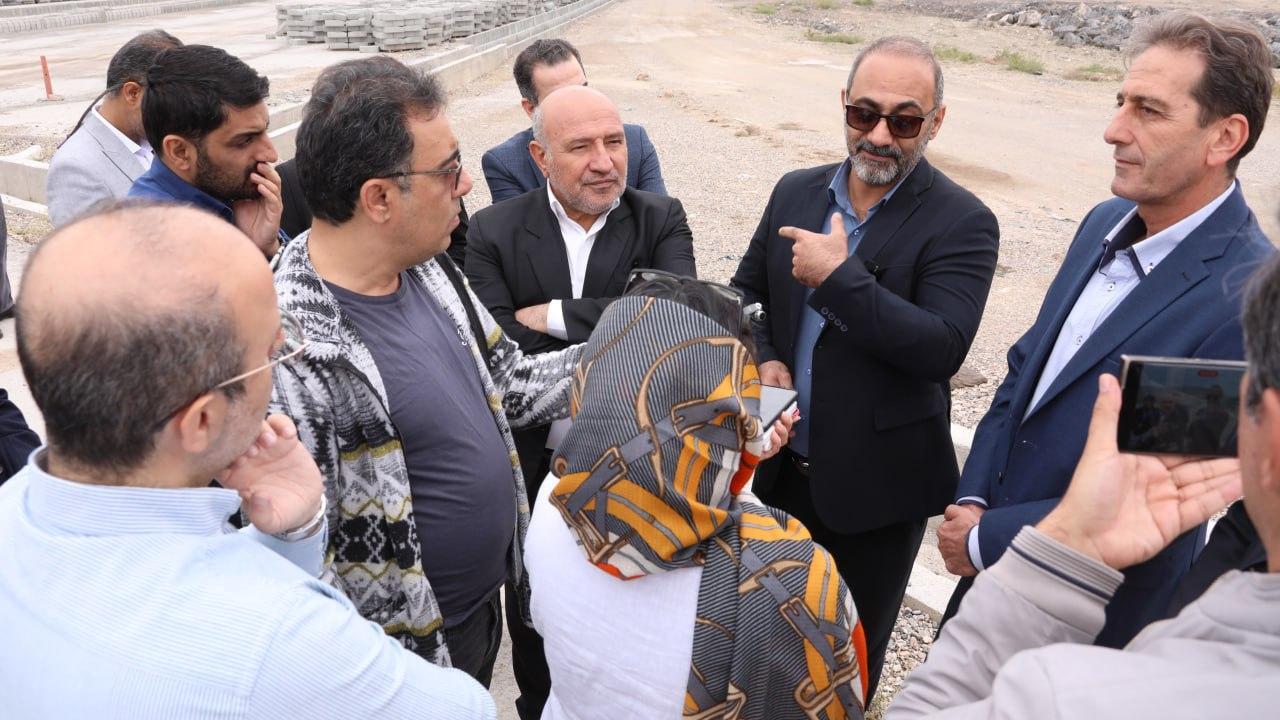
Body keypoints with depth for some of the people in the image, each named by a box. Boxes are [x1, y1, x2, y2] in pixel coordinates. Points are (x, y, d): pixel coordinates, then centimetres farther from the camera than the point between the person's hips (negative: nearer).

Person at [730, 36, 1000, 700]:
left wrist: (837, 276, -28)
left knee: (855, 653, 16)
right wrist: (763, 356, -8)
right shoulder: (796, 192, 1)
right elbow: (747, 290, 11)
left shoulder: (962, 224, -15)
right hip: (784, 468, 5)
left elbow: (943, 349, -27)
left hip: (876, 486, -4)